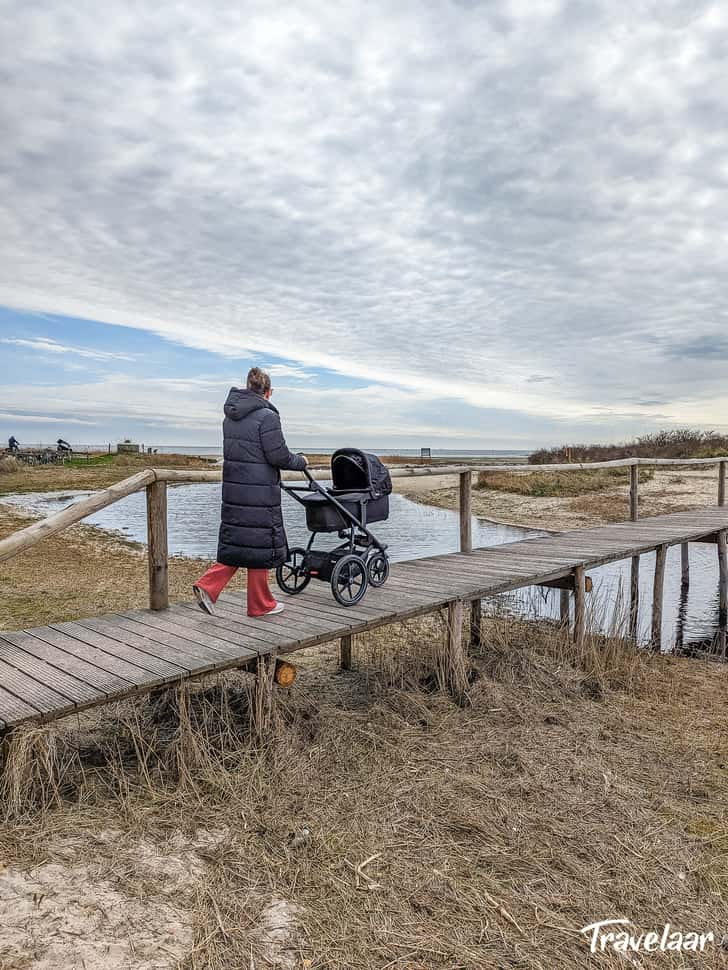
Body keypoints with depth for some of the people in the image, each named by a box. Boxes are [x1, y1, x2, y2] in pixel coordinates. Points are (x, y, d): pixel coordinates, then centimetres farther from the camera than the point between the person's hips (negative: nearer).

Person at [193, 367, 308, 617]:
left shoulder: (230, 417, 11)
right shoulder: (267, 417, -13)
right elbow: (279, 456, -15)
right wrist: (301, 462, 4)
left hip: (233, 490, 7)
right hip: (259, 493, -7)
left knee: (236, 543, 17)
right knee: (259, 546, 4)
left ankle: (208, 586, 5)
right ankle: (260, 605, 16)